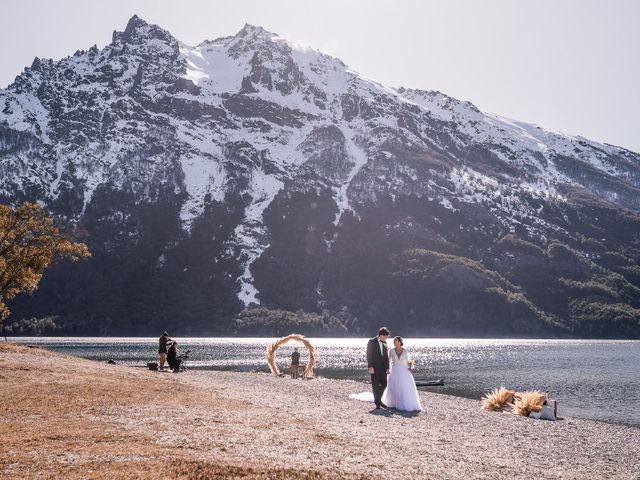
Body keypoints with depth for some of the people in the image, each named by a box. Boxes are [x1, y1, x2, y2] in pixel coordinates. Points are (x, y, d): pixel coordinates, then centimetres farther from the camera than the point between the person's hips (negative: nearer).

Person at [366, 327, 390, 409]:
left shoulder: (384, 343, 10)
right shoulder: (372, 342, -8)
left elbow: (386, 356, 14)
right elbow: (369, 355, -11)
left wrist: (387, 367, 8)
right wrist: (370, 367, -17)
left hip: (382, 367, 6)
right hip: (374, 368, -6)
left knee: (384, 384, 5)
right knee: (375, 385, 1)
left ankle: (378, 400, 22)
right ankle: (377, 403, 9)